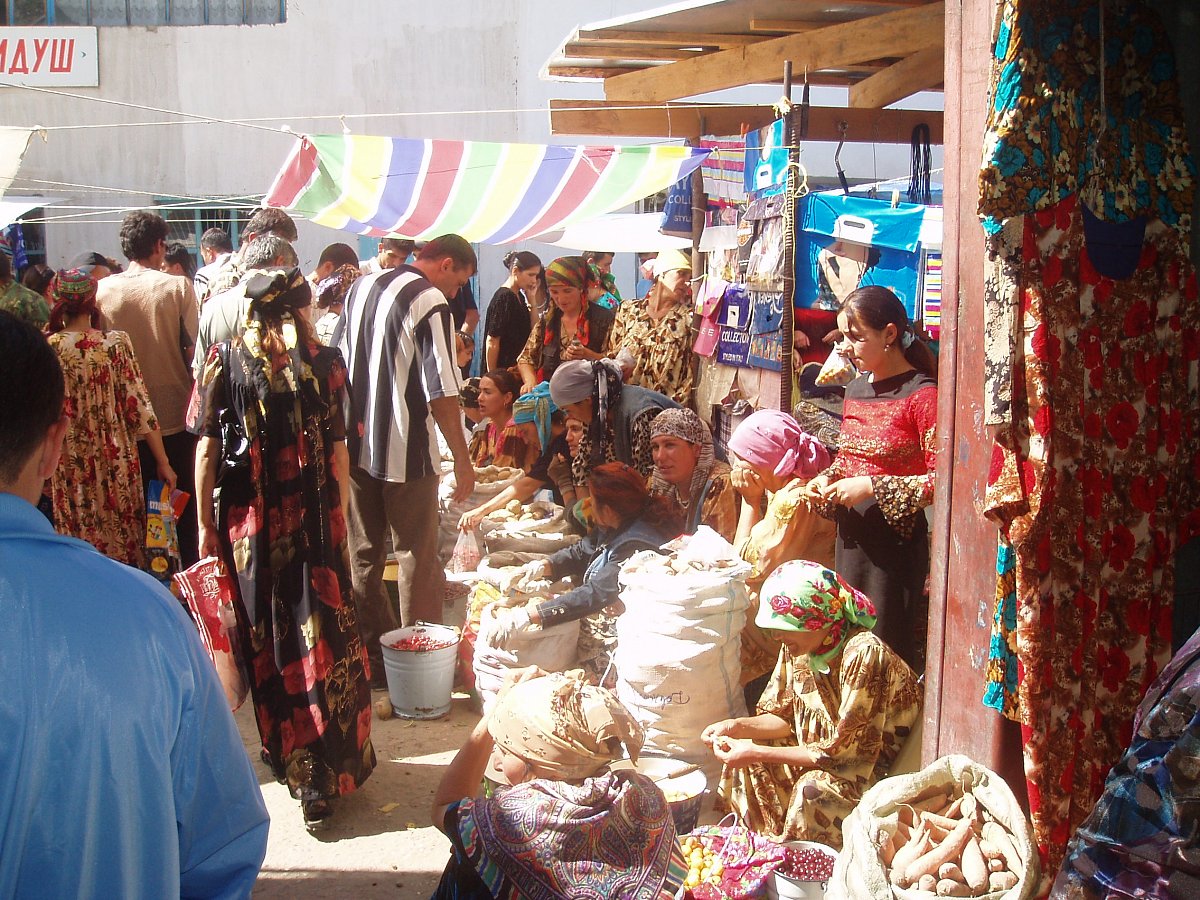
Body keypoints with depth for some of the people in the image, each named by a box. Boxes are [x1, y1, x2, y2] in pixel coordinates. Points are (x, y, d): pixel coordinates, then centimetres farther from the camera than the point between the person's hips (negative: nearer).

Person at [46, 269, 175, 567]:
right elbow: (139, 406, -8)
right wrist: (163, 462, -3)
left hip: (69, 466, 0)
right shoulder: (116, 343, -9)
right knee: (124, 539, 14)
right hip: (115, 461, 0)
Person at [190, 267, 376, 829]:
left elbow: (208, 448, -4)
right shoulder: (325, 361, -5)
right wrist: (338, 515, 8)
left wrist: (206, 522, 3)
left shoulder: (225, 359, -5)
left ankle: (283, 748, 31)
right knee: (320, 636, 6)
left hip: (247, 519, 0)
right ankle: (323, 773, 9)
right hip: (314, 516, 0)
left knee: (264, 637, 16)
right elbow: (338, 450, -3)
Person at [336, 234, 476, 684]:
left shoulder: (360, 287, 11)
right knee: (419, 562, 5)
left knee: (363, 557, 13)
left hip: (354, 446, 7)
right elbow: (440, 391, -17)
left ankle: (372, 661, 22)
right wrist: (462, 459, -10)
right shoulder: (430, 302, -13)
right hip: (405, 452, -7)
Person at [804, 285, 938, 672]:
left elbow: (941, 478, -19)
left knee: (887, 647, -1)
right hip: (851, 534, 8)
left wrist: (870, 487, -20)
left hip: (896, 537, -7)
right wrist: (827, 480, 4)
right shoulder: (855, 390, 10)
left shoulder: (920, 394, -14)